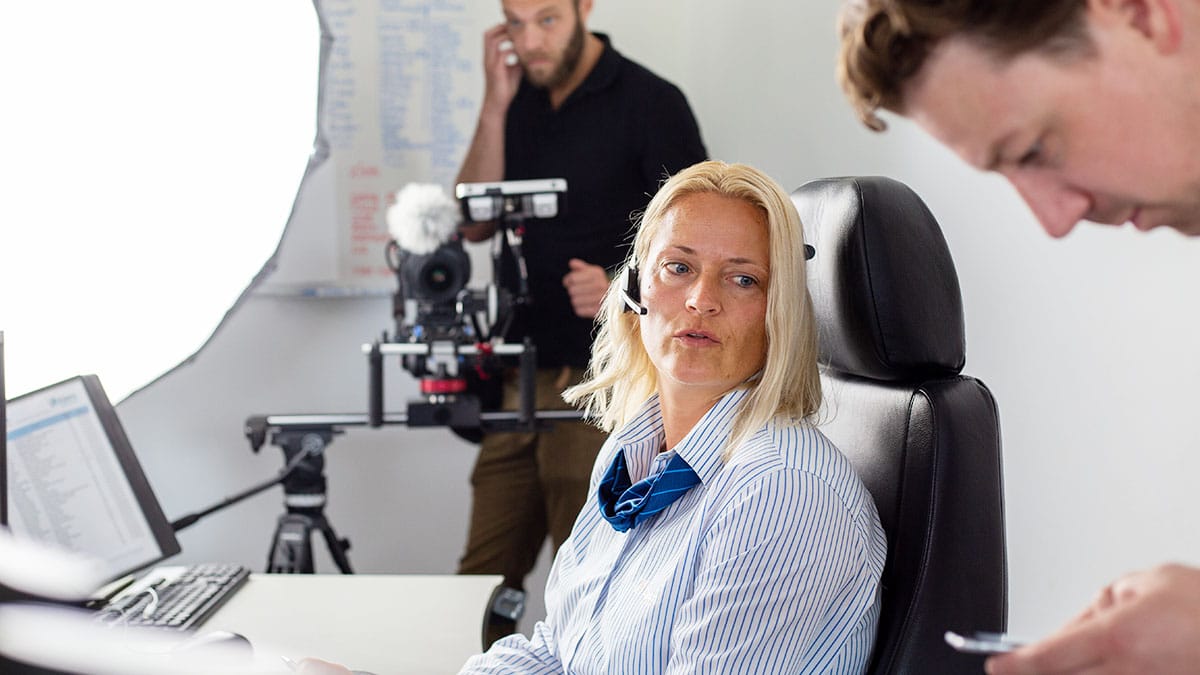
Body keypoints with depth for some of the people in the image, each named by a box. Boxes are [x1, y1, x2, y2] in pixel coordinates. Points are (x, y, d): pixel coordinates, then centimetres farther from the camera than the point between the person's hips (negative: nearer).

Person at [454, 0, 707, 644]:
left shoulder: (650, 103, -8)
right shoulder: (518, 101, 11)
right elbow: (474, 221, 3)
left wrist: (622, 287, -26)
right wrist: (495, 107, -5)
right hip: (519, 374, 6)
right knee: (484, 578, 11)